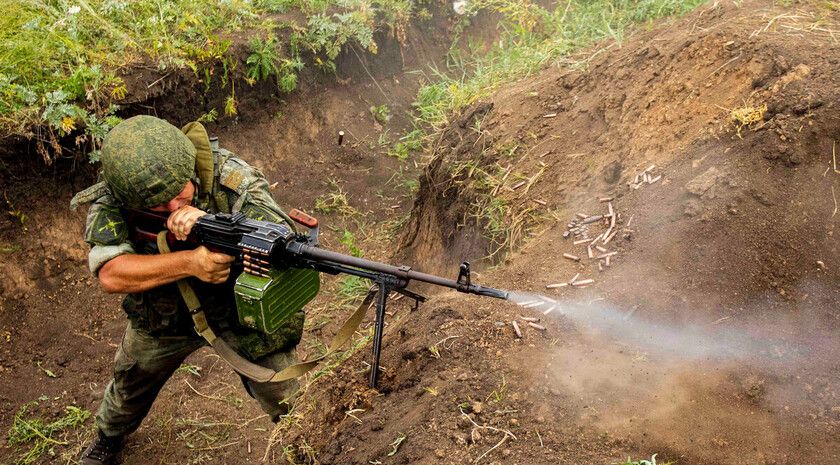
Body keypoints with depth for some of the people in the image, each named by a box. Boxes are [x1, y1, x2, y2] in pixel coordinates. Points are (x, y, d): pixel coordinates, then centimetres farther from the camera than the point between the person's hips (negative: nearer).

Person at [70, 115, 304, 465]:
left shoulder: (231, 176, -32)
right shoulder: (112, 199, -27)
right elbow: (111, 275, -38)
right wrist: (190, 262, -52)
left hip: (242, 308, -2)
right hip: (164, 316, 2)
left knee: (288, 404, 7)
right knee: (132, 383, 26)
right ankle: (109, 436, 60)